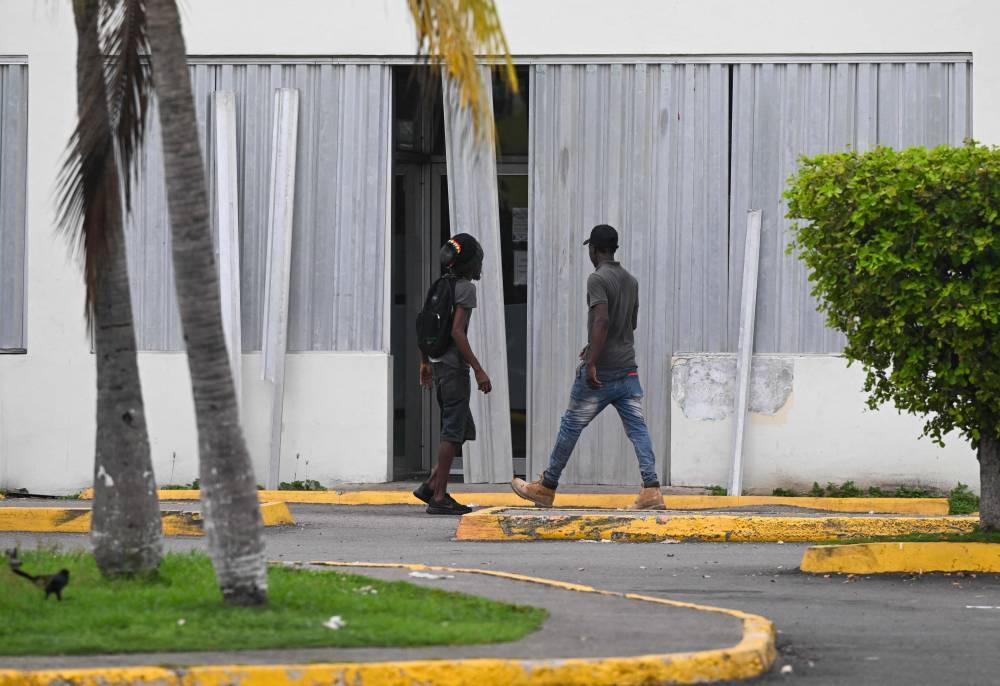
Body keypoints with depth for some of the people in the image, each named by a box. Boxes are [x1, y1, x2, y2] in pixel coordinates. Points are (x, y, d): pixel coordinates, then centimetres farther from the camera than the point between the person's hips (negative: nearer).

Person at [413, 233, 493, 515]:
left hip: (439, 365, 9)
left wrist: (425, 363, 29)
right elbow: (457, 332, -20)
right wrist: (479, 370, -19)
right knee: (453, 431, -5)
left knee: (463, 430, 15)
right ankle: (438, 496, -6)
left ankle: (431, 485, 10)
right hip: (454, 367, -9)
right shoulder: (465, 288, -12)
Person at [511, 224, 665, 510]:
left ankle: (546, 488, 16)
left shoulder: (598, 279, -12)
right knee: (637, 428, 0)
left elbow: (602, 320, -24)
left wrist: (592, 362, -26)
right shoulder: (631, 281, 13)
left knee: (571, 426, 6)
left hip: (600, 372, -6)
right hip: (628, 369, 6)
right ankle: (651, 490, -14)